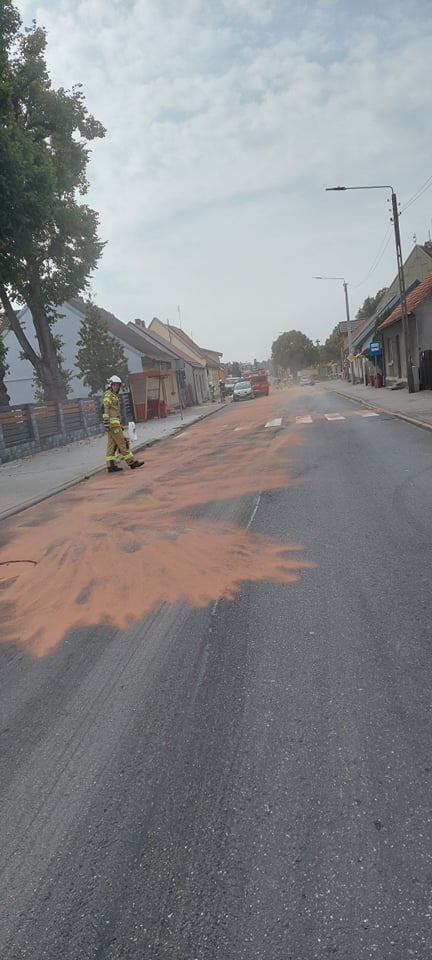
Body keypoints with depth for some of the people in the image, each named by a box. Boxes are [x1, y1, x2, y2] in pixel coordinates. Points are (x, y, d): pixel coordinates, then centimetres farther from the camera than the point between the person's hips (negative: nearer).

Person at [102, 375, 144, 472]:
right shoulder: (108, 394, -7)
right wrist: (106, 423, -23)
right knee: (121, 442, -5)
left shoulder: (115, 395, 22)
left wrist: (120, 424, 25)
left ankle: (111, 465, 4)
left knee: (111, 444, 5)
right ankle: (132, 462, -2)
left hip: (115, 423, 10)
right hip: (112, 423, -10)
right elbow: (105, 409, -16)